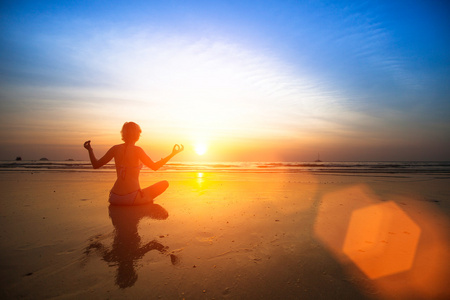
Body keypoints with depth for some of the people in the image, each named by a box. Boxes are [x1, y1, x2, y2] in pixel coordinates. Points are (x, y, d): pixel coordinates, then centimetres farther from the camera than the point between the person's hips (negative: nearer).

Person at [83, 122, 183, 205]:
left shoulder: (115, 148, 2)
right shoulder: (136, 150, -12)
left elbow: (96, 165, 8)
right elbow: (155, 167, -8)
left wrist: (90, 149, 24)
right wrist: (173, 154, -4)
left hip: (114, 198, 6)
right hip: (131, 197, -6)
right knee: (165, 183, 7)